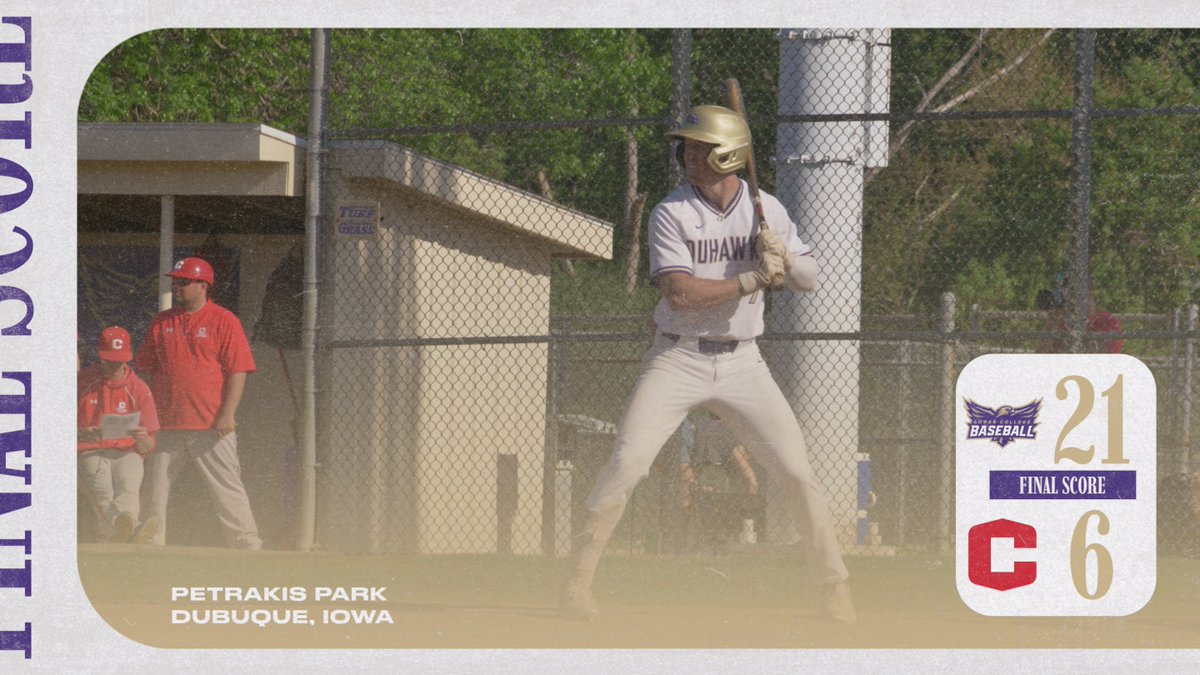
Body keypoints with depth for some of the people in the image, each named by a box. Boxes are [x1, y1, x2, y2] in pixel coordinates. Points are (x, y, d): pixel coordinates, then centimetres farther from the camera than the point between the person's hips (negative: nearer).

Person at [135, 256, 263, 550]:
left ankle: (248, 545, -2)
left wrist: (227, 415, -14)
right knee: (153, 489, 5)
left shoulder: (224, 321, -1)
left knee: (227, 488, -6)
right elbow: (147, 370, 16)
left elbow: (238, 371, -5)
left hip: (212, 426, -5)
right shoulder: (161, 324, 13)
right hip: (167, 424, 5)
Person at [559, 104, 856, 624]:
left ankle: (834, 587, 9)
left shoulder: (765, 210, 3)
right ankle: (577, 582, -7)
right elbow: (679, 293, -18)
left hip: (741, 361, 2)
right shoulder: (671, 213, -7)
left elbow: (808, 280, 7)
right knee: (626, 463, -15)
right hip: (678, 360, -2)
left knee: (797, 473, -3)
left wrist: (784, 257, -15)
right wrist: (754, 278, -22)